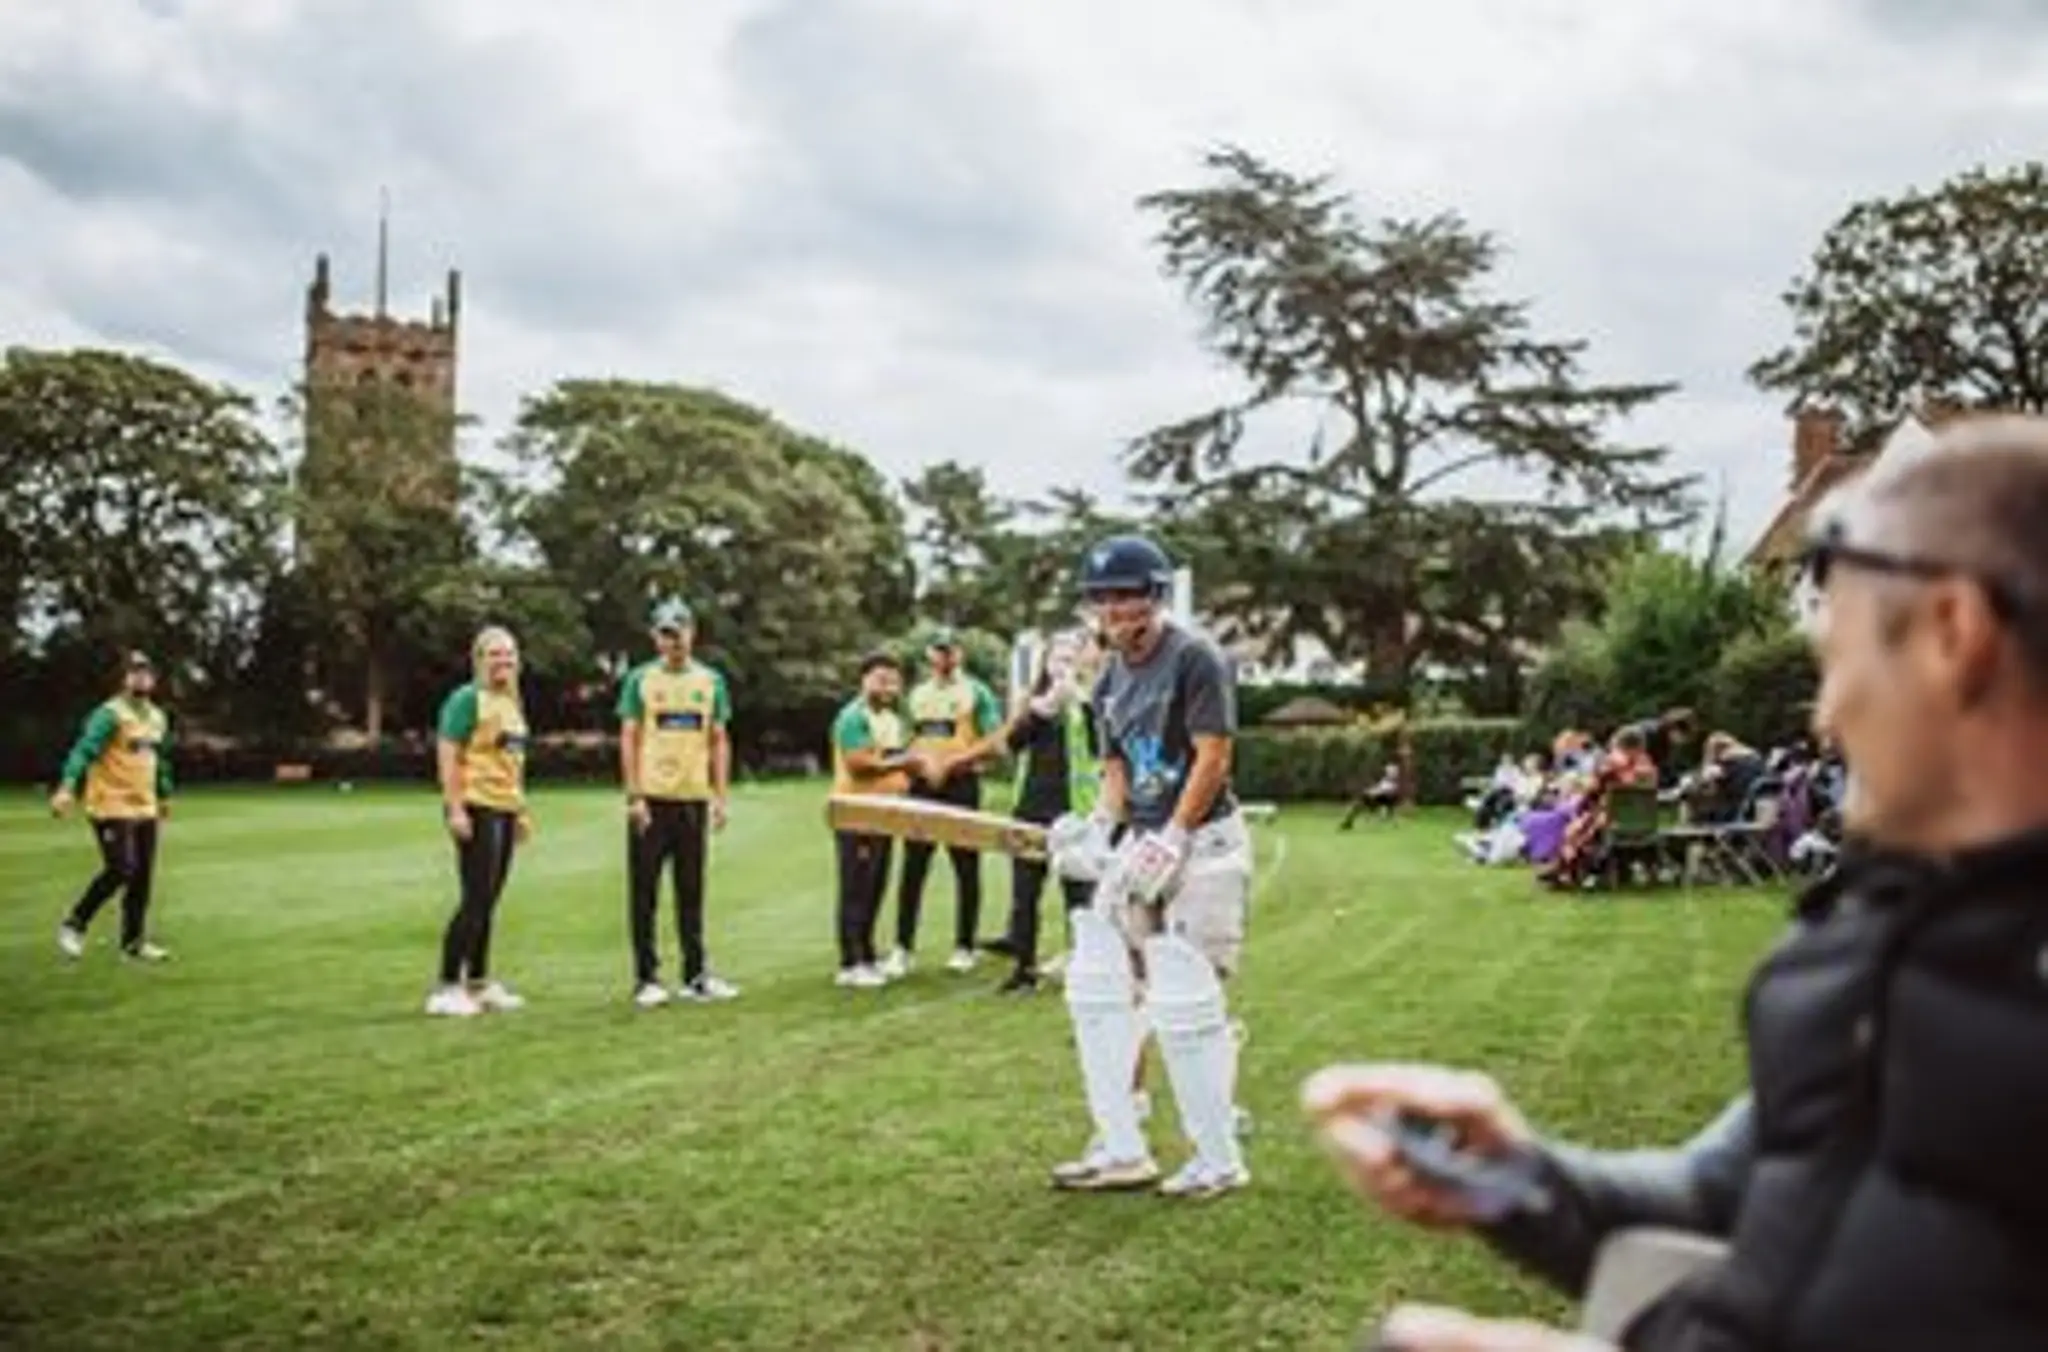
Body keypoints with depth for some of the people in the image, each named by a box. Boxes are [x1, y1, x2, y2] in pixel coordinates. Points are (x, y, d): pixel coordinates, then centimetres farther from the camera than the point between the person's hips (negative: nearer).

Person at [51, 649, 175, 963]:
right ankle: (74, 925, 6)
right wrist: (68, 787, -36)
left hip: (144, 808, 7)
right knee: (120, 870, -14)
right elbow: (85, 749, -23)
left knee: (143, 876, 7)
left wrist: (164, 797, 29)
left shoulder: (158, 717, 13)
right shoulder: (110, 714, -12)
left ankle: (133, 941, 18)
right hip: (111, 806, -7)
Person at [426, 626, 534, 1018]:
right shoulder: (467, 699, -9)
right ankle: (447, 988, -2)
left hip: (505, 808, 8)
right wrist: (456, 808, -20)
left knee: (489, 901, 12)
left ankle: (479, 982, 21)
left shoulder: (514, 704, 17)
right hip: (476, 808, -8)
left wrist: (522, 810, 21)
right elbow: (447, 755, -14)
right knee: (475, 899, -8)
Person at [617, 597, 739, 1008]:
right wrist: (634, 796, -9)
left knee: (692, 892, 9)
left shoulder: (711, 680, 10)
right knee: (645, 893, 2)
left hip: (694, 799, 3)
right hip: (651, 799, -2)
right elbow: (628, 739, -1)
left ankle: (695, 976, 16)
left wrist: (720, 797, 4)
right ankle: (646, 979, 9)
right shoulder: (640, 679, 2)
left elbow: (719, 742, 11)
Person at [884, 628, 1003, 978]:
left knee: (966, 867, 2)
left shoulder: (975, 692, 1)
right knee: (913, 866, 1)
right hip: (922, 784, 4)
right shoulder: (917, 694, 16)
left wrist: (952, 761, -16)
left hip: (961, 783, -4)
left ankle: (964, 948, 10)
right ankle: (904, 948, 5)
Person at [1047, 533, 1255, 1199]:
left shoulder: (1194, 658, -12)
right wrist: (1099, 828, 2)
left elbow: (1213, 758, -17)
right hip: (1141, 843, 9)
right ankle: (1122, 1149, 18)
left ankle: (1220, 1161, 10)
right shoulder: (1111, 678, 13)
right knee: (1097, 986, 8)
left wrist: (1172, 842, -20)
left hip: (1202, 843, -9)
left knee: (1184, 1006, -6)